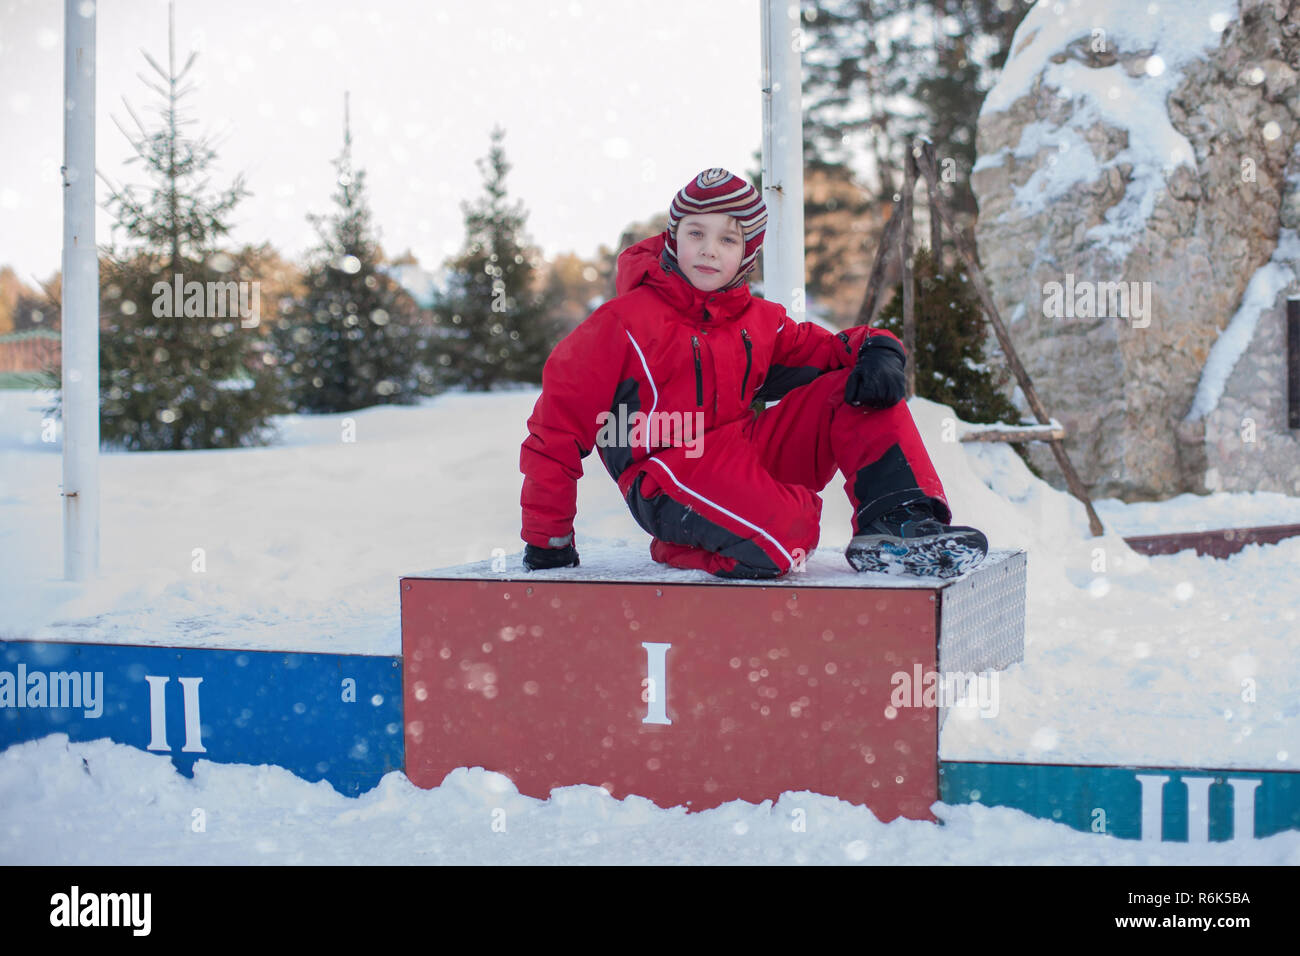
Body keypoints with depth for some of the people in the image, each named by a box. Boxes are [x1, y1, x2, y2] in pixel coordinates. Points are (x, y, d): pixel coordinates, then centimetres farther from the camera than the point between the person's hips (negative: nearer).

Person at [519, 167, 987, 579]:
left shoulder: (759, 322, 11)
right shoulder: (625, 323, -6)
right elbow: (557, 426, -3)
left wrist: (876, 349, -10)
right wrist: (547, 542, -1)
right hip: (671, 477, -7)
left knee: (858, 392, -6)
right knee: (786, 531, -35)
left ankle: (898, 523, -13)